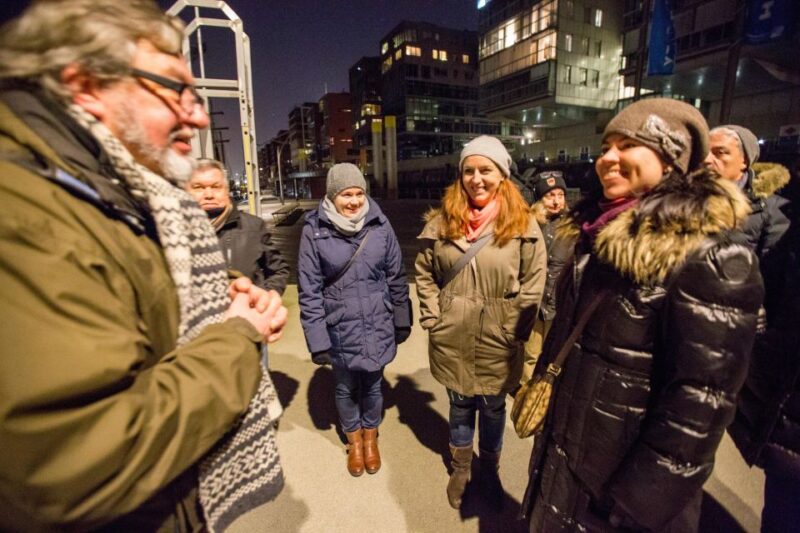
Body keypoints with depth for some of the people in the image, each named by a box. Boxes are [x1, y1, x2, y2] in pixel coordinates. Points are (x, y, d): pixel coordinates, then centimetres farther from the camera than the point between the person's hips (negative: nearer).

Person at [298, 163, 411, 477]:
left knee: (372, 386, 19)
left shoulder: (380, 225, -8)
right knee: (345, 388, 19)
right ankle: (354, 440, 47)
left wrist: (402, 321, 7)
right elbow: (309, 290, -9)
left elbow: (396, 277, 1)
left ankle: (371, 437, 47)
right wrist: (317, 339, -9)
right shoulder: (315, 230, -13)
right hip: (339, 329, -1)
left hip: (377, 326, 1)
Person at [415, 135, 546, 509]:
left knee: (493, 409, 19)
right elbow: (425, 273, 3)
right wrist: (432, 318, -4)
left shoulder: (523, 223, -8)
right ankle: (461, 469, 47)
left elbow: (534, 283, -6)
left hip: (498, 345, -1)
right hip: (452, 341, 2)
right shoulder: (442, 221, -2)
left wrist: (515, 331, -9)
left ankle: (489, 471, 47)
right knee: (460, 407, 21)